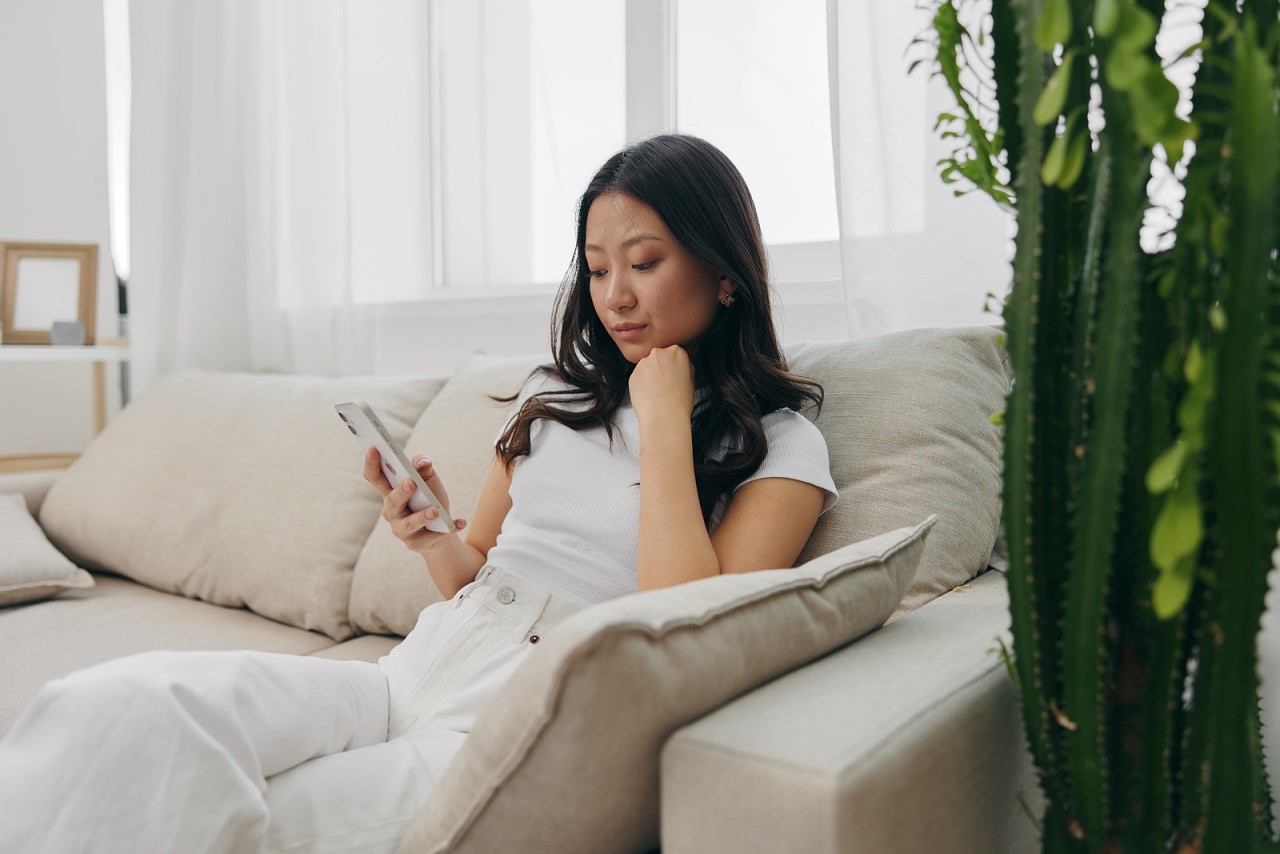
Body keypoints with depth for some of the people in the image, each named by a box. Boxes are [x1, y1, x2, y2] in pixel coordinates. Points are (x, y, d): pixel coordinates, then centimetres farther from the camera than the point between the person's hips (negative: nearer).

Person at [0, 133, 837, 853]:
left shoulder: (778, 442, 1)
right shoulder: (556, 394, 17)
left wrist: (664, 422, -10)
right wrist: (431, 534, -2)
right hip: (416, 667, 5)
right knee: (116, 703, -23)